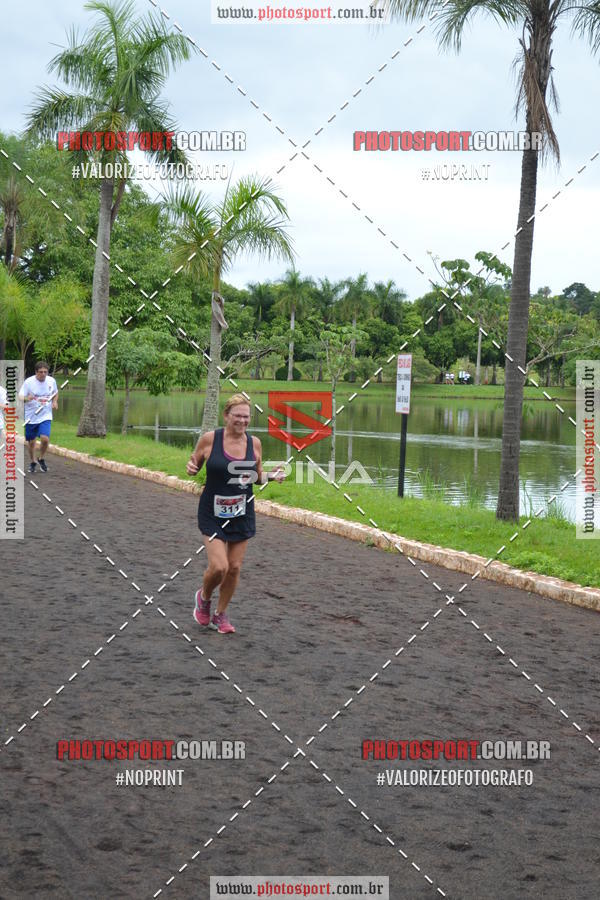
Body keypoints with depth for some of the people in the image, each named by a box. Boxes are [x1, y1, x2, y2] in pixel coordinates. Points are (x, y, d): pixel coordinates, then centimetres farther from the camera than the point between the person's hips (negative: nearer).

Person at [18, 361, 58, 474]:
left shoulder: (51, 381, -1)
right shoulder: (28, 382, -11)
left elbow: (55, 393, 20)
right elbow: (20, 397, -13)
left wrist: (55, 402, 0)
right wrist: (27, 398, -36)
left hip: (45, 416, 1)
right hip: (31, 417, -1)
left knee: (45, 438, -17)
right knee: (31, 441, 10)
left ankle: (41, 459, 10)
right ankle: (32, 462, 34)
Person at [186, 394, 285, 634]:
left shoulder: (254, 443, 0)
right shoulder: (209, 439, -9)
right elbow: (194, 465, 5)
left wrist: (271, 476, -7)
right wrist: (190, 468, -17)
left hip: (242, 515, 3)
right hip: (213, 515, -3)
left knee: (234, 568, 6)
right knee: (219, 567, -14)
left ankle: (220, 615, 27)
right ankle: (204, 597, 20)